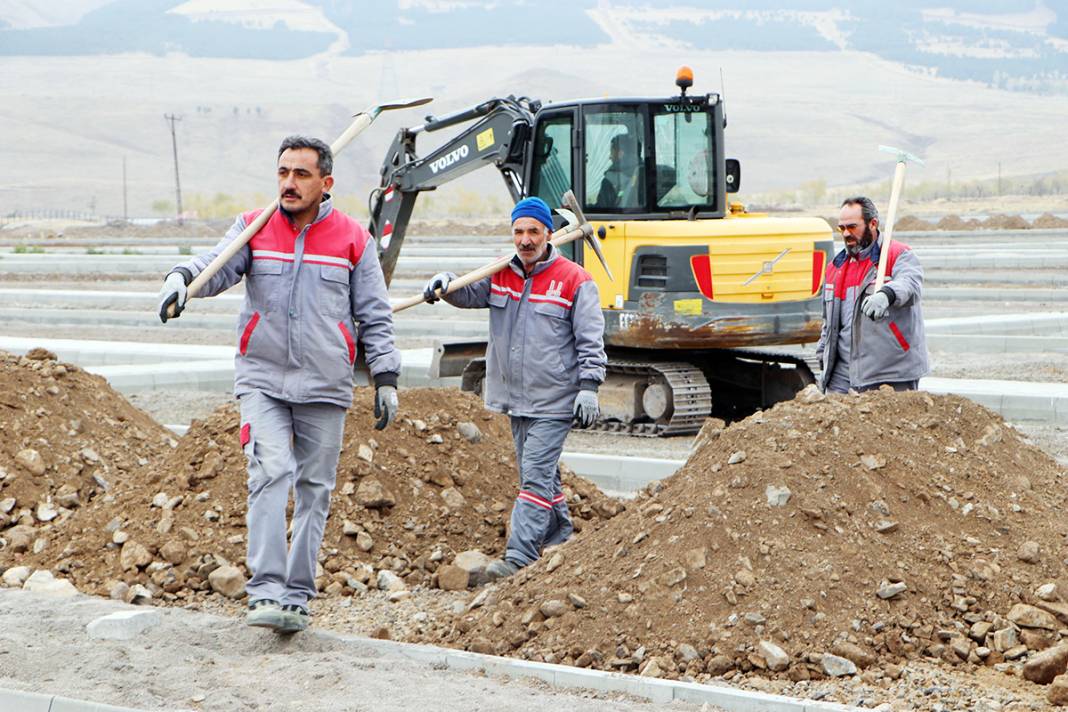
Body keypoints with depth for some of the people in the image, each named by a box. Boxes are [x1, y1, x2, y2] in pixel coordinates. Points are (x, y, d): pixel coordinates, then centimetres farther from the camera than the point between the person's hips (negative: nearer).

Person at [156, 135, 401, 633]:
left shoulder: (353, 240, 4)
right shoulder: (254, 228, 5)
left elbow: (374, 317, 8)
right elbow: (218, 265, -12)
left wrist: (386, 378, 3)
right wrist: (182, 276, -34)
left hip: (325, 386, 1)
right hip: (262, 380, -1)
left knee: (314, 489, 4)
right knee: (270, 474, -16)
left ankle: (296, 596, 13)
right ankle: (266, 592, -18)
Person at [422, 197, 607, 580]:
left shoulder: (574, 281, -5)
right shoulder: (501, 274, 11)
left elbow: (591, 341, -6)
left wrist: (588, 386, -13)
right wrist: (445, 283, -16)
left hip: (553, 403, -7)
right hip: (516, 399, 7)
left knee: (536, 476, -12)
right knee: (539, 474, 16)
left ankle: (519, 556, -16)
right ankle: (559, 540, 31)